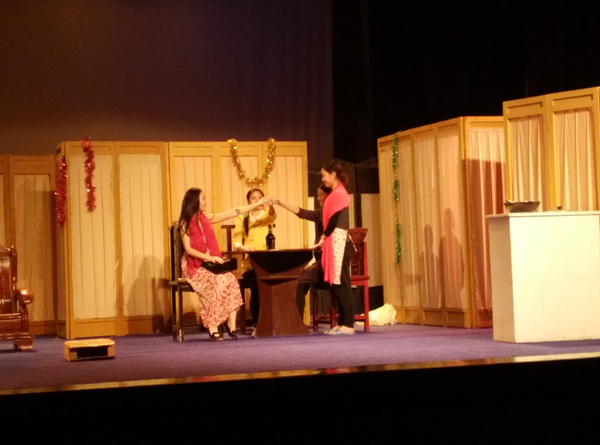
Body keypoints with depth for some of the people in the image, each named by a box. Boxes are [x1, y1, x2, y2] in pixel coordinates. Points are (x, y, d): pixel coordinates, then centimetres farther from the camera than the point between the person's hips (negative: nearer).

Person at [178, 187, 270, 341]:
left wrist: (257, 204, 14)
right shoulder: (185, 223, -3)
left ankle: (231, 325, -28)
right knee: (214, 283, -35)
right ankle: (213, 328, -31)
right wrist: (208, 257, -24)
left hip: (212, 263, 5)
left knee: (231, 281, -26)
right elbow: (188, 249, -10)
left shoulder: (206, 218, 13)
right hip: (194, 265, -5)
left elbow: (232, 213, 14)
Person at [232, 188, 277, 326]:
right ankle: (256, 324, -18)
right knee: (256, 286, -28)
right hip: (250, 263, -1)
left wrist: (271, 206, -38)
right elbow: (236, 242, 3)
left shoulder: (267, 214, 12)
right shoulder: (242, 218, 12)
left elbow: (272, 216, -14)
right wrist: (245, 248, -19)